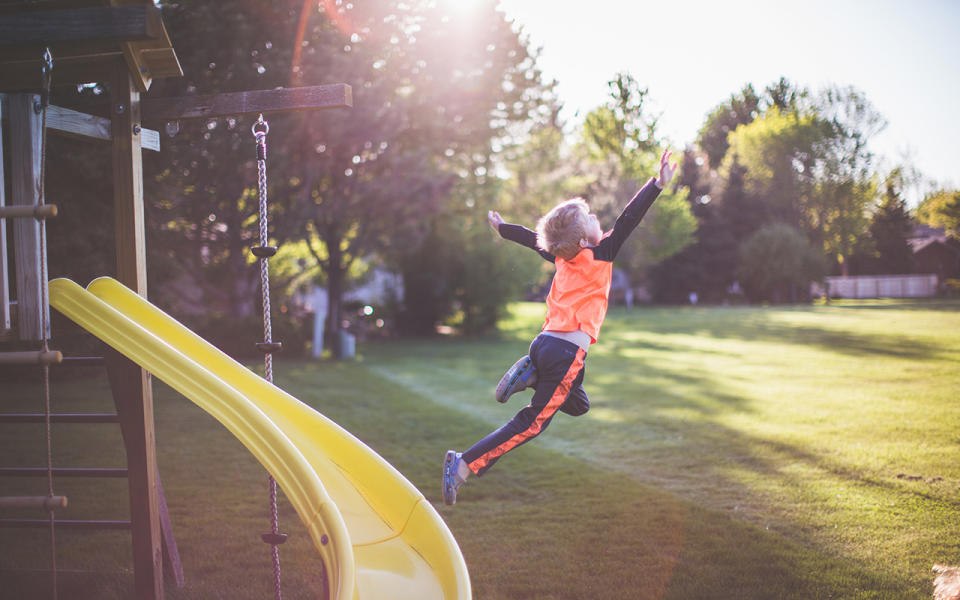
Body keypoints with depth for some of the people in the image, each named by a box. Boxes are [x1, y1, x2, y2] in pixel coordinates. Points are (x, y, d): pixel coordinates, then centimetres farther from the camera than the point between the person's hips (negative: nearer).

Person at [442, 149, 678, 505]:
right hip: (568, 351, -8)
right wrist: (658, 184, -13)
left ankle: (530, 375, 7)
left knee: (578, 405, 29)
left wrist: (502, 227, 46)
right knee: (532, 423, -4)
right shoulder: (601, 254, -7)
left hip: (545, 342, 8)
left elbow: (531, 239, 27)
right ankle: (463, 466, -13)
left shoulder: (563, 256, 11)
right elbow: (628, 220, -13)